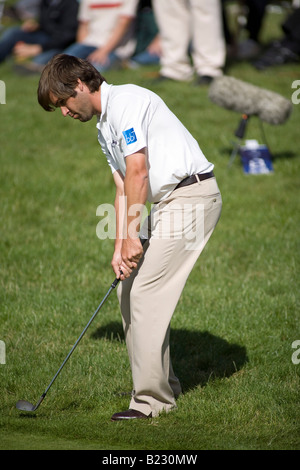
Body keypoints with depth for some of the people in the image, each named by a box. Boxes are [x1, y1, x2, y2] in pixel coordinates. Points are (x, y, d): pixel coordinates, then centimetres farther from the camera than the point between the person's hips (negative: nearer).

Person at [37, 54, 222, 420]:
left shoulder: (125, 101, -13)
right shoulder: (103, 128, 19)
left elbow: (138, 172, -18)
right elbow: (123, 187, 16)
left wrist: (132, 235, -15)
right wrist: (120, 245, 6)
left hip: (190, 195, -10)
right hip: (166, 202, 10)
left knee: (146, 293, -12)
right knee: (129, 290, 10)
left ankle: (152, 398, -8)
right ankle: (164, 385, 17)